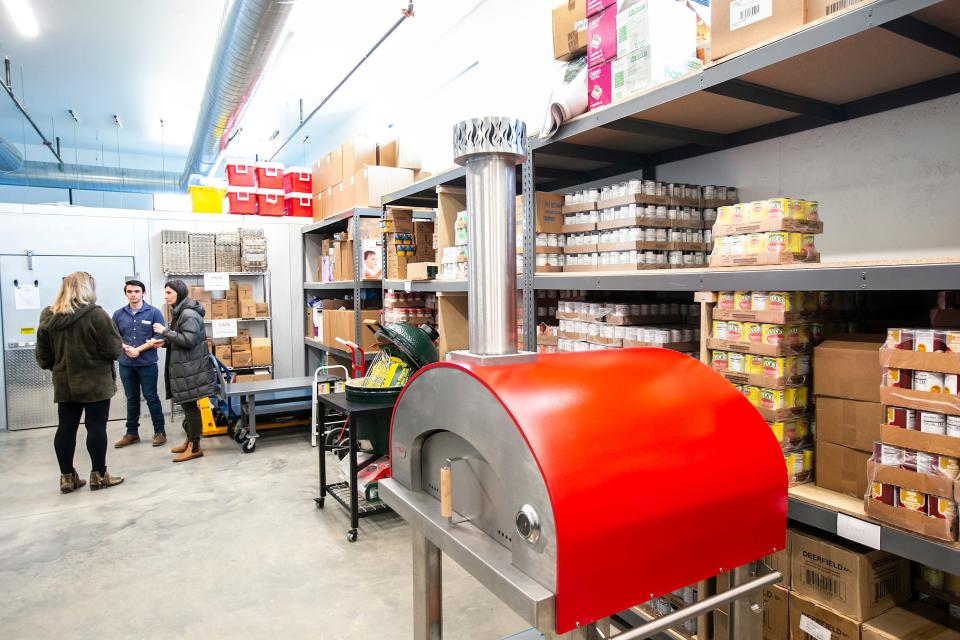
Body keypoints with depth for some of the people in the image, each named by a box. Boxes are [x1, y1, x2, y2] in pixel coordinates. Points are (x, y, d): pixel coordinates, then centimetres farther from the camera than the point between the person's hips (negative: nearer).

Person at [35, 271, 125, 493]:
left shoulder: (48, 317, 3)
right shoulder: (95, 314, -15)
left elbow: (43, 355, 9)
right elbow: (114, 349, -15)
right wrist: (120, 347, 6)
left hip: (64, 383, 6)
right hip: (95, 383, -6)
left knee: (66, 428, 10)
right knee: (96, 427, 2)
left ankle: (67, 477, 18)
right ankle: (99, 476, 10)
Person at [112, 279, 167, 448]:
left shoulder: (154, 312, -4)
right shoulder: (119, 314, 6)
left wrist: (138, 349, -13)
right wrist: (126, 348, -11)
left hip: (147, 363, -3)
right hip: (126, 364, 3)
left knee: (151, 397, 3)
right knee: (132, 399, 13)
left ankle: (159, 432, 11)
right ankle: (132, 433, 23)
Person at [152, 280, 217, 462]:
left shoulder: (189, 314, -17)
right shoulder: (180, 312, 15)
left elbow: (189, 340, -23)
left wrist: (165, 331, -18)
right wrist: (165, 341, 8)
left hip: (190, 368, -10)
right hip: (184, 367, 10)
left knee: (190, 406, -3)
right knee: (186, 405, 16)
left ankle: (195, 447, 4)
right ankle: (190, 440, 27)